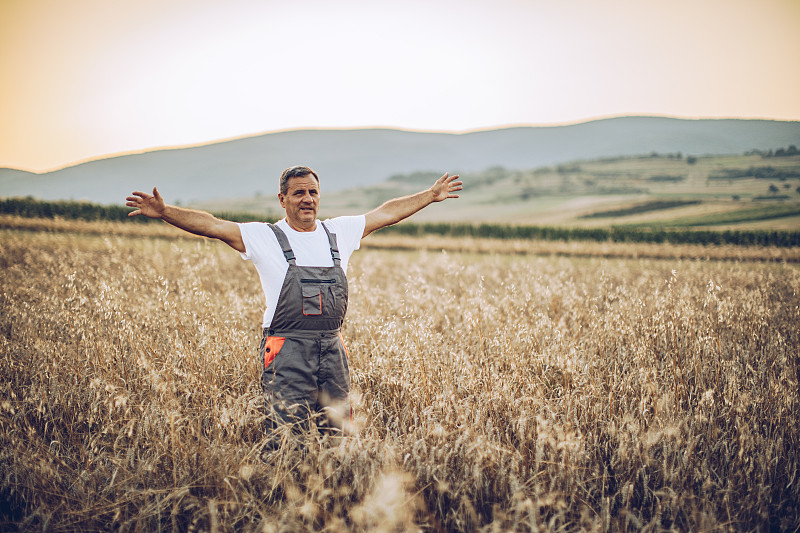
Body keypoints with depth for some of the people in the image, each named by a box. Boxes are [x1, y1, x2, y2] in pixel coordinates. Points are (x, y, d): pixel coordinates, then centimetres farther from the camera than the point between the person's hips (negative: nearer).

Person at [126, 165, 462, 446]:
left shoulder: (339, 232, 12)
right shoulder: (264, 237, 0)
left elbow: (387, 213, 20)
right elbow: (211, 225, -10)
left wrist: (431, 195, 26)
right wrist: (164, 212, -22)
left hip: (332, 351, 4)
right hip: (287, 354, -4)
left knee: (337, 437, 9)